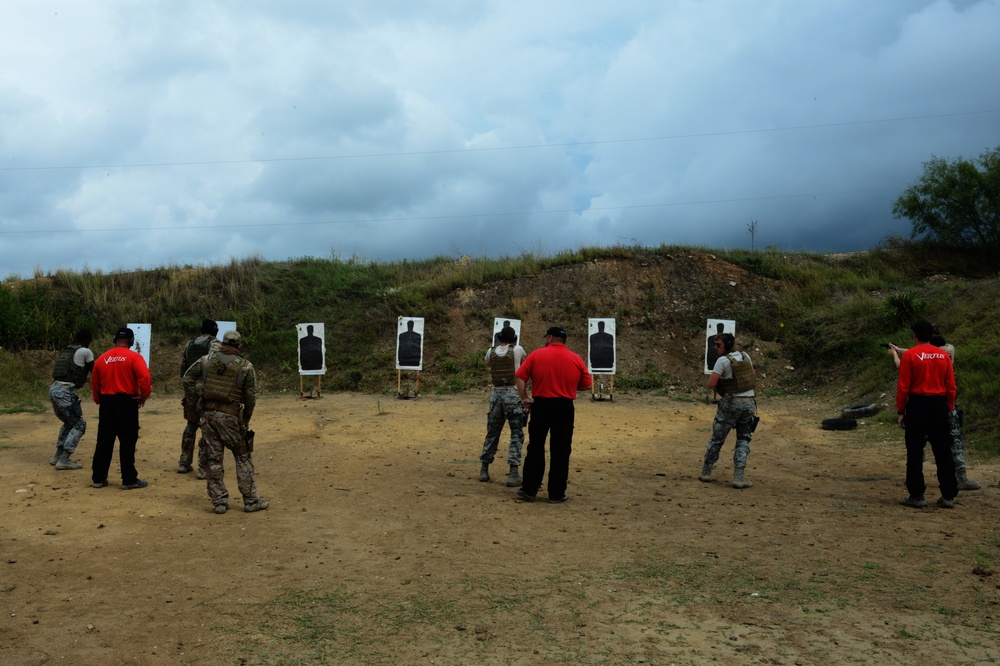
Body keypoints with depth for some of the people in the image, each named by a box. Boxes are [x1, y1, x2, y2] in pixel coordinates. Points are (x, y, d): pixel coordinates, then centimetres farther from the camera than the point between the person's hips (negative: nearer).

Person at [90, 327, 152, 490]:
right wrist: (144, 395, -6)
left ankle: (98, 478, 18)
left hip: (106, 402, 5)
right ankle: (129, 480, 1)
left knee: (104, 441, 12)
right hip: (126, 402, -5)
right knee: (127, 441, -1)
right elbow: (145, 377, -20)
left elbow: (94, 384, 13)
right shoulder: (134, 357, -7)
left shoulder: (102, 358, 8)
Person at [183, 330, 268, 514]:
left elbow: (188, 377, 8)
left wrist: (193, 400, 15)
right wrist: (246, 420, 9)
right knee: (243, 458, 8)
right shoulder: (246, 366, -4)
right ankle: (251, 501, 11)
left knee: (213, 459, 9)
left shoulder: (207, 359, 5)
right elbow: (251, 397, -3)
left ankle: (219, 502, 14)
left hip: (208, 414, 3)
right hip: (231, 416, -3)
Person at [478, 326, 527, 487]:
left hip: (496, 395, 4)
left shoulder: (491, 351, 5)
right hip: (513, 395, -3)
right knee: (516, 435, 1)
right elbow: (524, 361, 21)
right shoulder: (517, 349, -3)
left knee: (492, 433, 16)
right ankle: (513, 474, -7)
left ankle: (484, 470, 21)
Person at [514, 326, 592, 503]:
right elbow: (586, 384, 7)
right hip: (564, 407, 1)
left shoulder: (536, 355, -1)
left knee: (535, 448, 10)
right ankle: (557, 493, 10)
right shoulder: (576, 359, 3)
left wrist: (524, 398, -1)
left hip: (540, 405, 0)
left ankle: (529, 490, 14)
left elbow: (519, 377, -7)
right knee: (560, 451, 7)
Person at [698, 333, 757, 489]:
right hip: (750, 401, 5)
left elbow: (711, 384, -15)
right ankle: (739, 477, -1)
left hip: (731, 403, -4)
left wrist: (720, 378, 4)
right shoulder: (745, 356, 8)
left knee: (717, 438, 10)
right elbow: (753, 375, 25)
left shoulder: (722, 360, -11)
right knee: (743, 440, 9)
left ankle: (706, 471, 20)